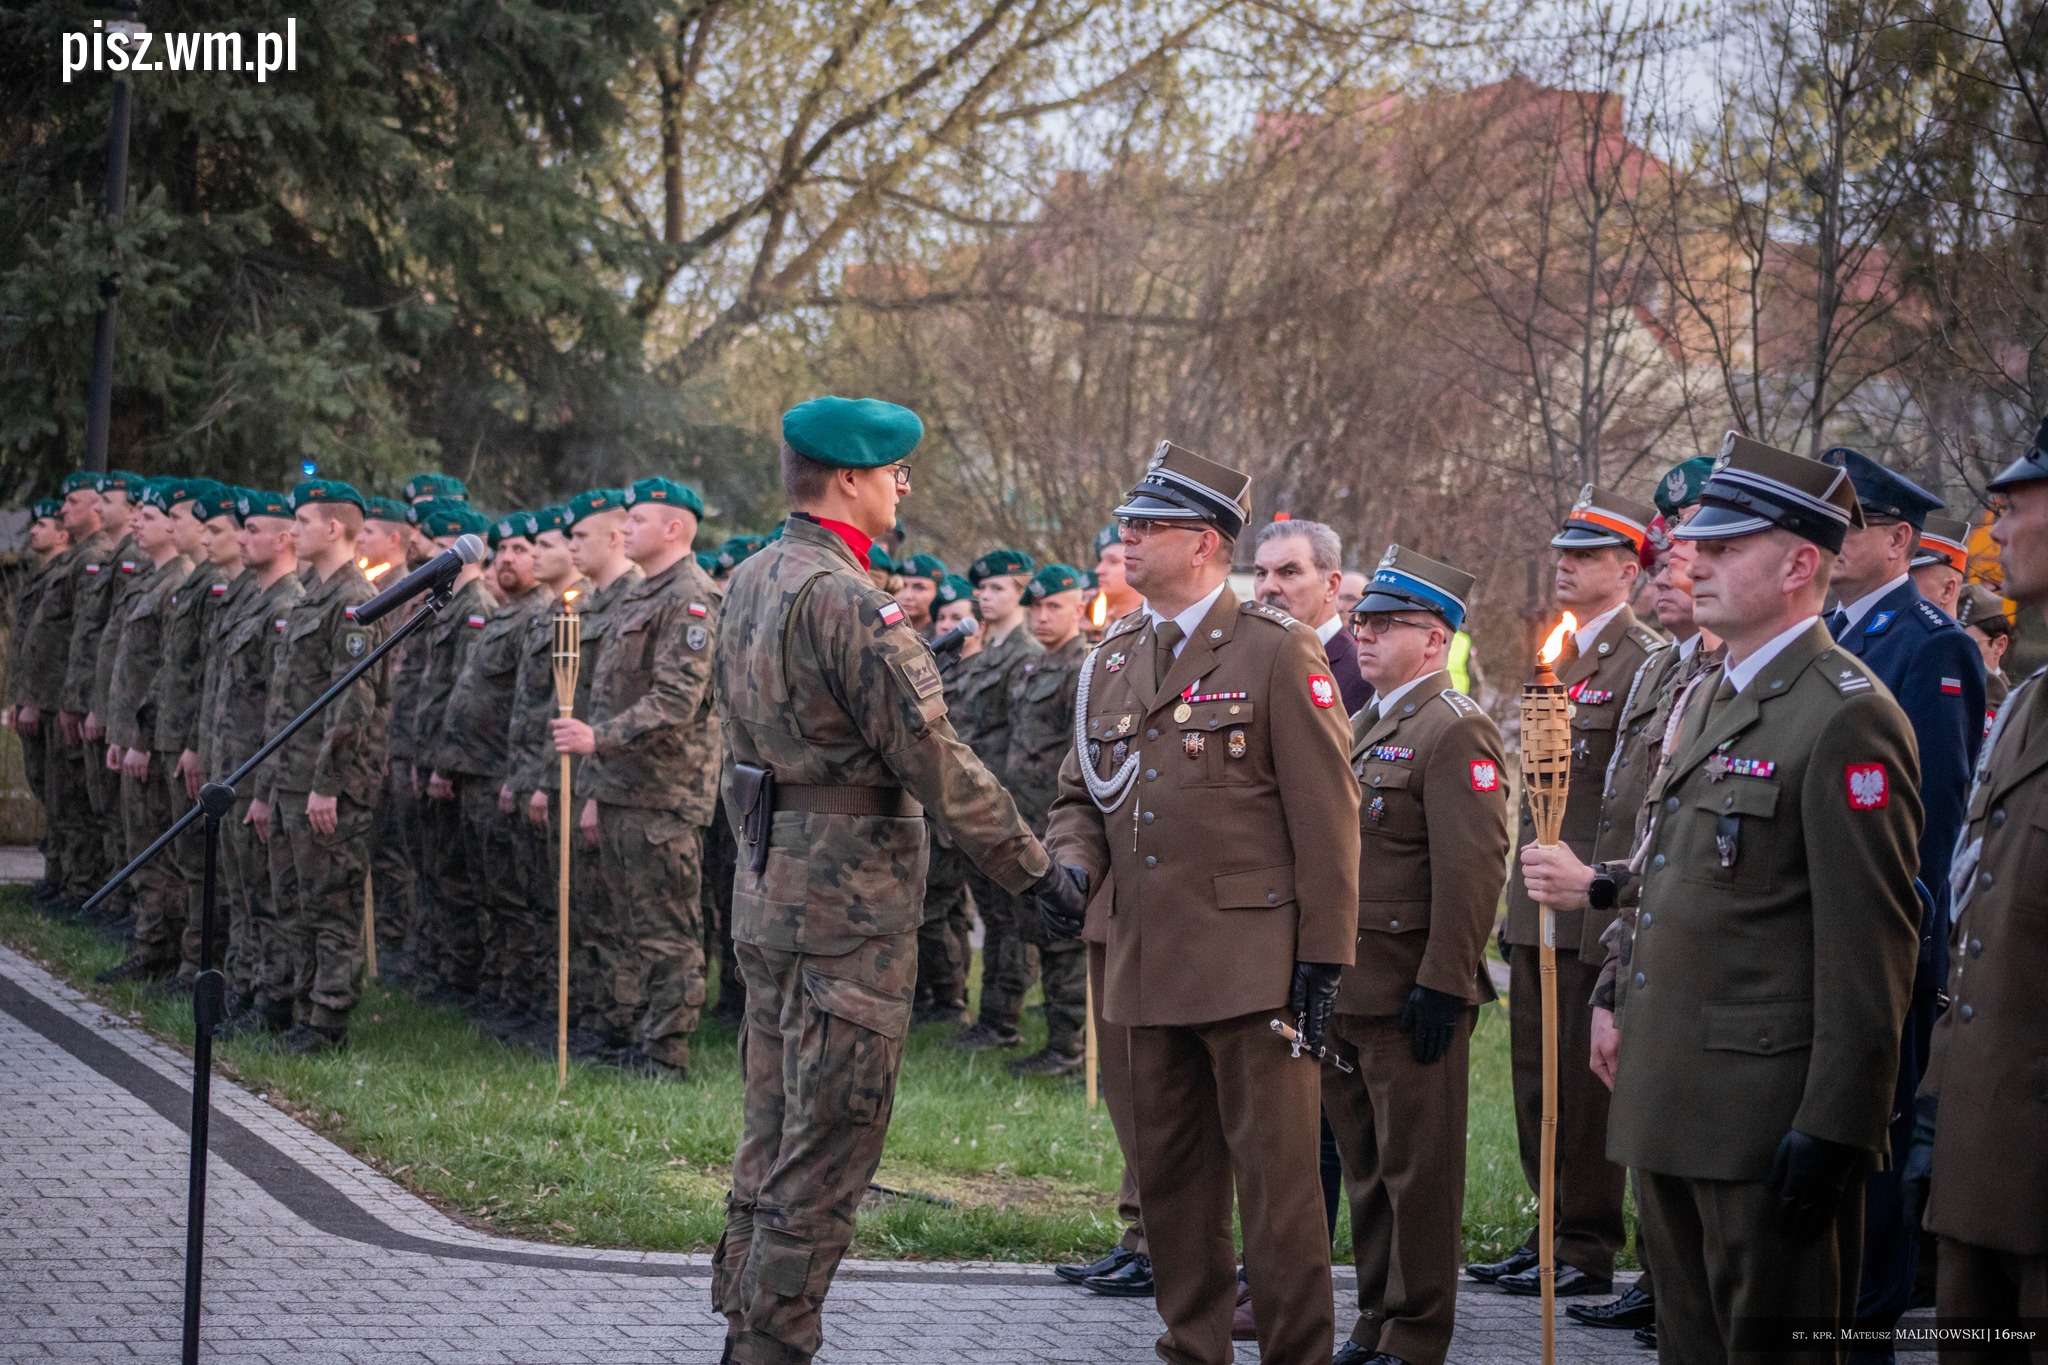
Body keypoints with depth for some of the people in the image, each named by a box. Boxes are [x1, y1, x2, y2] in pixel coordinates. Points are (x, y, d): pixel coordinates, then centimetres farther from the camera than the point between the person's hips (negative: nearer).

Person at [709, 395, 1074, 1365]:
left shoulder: (750, 584, 10)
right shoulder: (848, 602, -18)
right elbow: (932, 758, -18)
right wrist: (1033, 867, -11)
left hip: (768, 887, 9)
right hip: (850, 902, -9)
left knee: (774, 1133, 16)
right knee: (828, 1148, -3)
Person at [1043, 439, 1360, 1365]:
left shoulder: (1278, 654, -6)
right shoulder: (1112, 661, 13)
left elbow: (1325, 818, -8)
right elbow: (1081, 794, 21)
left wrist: (1324, 959, -11)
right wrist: (1073, 868, -2)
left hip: (1251, 965, -7)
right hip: (1149, 966, 7)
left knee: (1276, 1177, -3)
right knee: (1171, 1180, 13)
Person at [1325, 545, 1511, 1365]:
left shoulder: (1455, 730, -12)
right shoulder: (1369, 726, 17)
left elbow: (1472, 869, -19)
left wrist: (1443, 984, -21)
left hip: (1411, 995, -9)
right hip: (1348, 990, 9)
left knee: (1417, 1172, -1)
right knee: (1367, 1168, 15)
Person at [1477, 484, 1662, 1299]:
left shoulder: (1645, 664, -11)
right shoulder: (1564, 657, 17)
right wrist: (1520, 891, 18)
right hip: (1539, 910, 9)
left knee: (1581, 1082, -3)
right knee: (1537, 1075, 13)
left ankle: (1589, 1248, 5)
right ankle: (1552, 1232, 22)